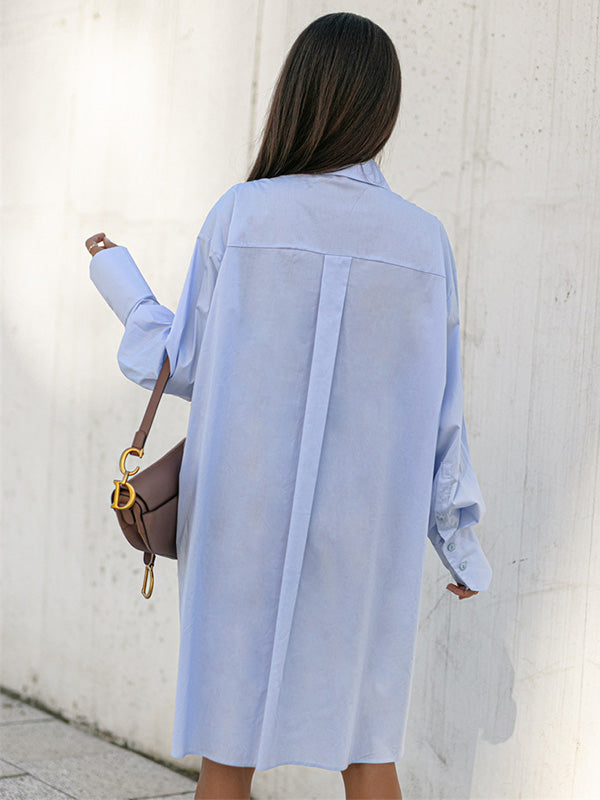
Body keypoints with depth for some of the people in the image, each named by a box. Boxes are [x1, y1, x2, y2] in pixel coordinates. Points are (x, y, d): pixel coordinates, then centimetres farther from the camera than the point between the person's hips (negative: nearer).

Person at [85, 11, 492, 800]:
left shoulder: (239, 216, -7)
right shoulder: (424, 241, -2)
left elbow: (185, 367, 0)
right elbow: (438, 408, 0)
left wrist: (121, 283, 16)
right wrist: (461, 536, 11)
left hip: (248, 520, -1)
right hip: (364, 528, 2)